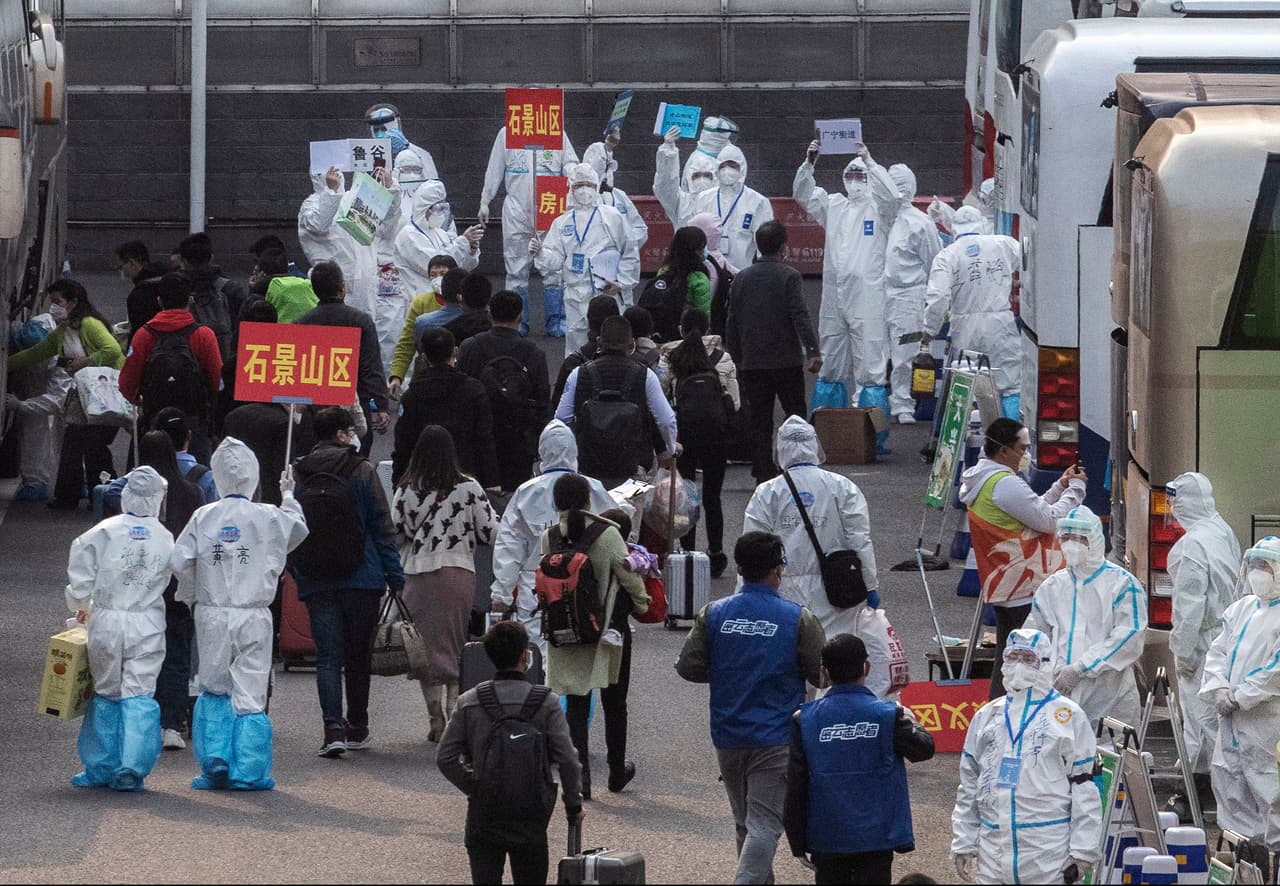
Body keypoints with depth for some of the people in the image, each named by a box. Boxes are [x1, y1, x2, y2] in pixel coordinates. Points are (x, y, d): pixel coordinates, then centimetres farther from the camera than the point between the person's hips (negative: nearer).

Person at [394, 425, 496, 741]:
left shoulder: (406, 490, -2)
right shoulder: (468, 488, -2)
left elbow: (394, 534, -2)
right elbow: (489, 531, 2)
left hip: (417, 573, 0)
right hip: (460, 570, 0)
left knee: (427, 646, 7)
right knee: (457, 646, 7)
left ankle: (436, 720, 6)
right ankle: (455, 716, -1)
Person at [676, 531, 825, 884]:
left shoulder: (713, 614, -2)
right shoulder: (798, 618, -9)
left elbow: (687, 667, -2)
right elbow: (822, 675, -4)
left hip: (728, 736, 4)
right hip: (776, 739, -4)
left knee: (745, 822, 18)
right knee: (764, 824, -6)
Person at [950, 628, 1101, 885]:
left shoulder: (1068, 716, 2)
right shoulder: (986, 717, 16)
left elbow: (1085, 788, -1)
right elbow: (968, 786, 19)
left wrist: (1082, 851, -7)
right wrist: (963, 844, 13)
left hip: (1050, 855, -5)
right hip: (994, 850, 5)